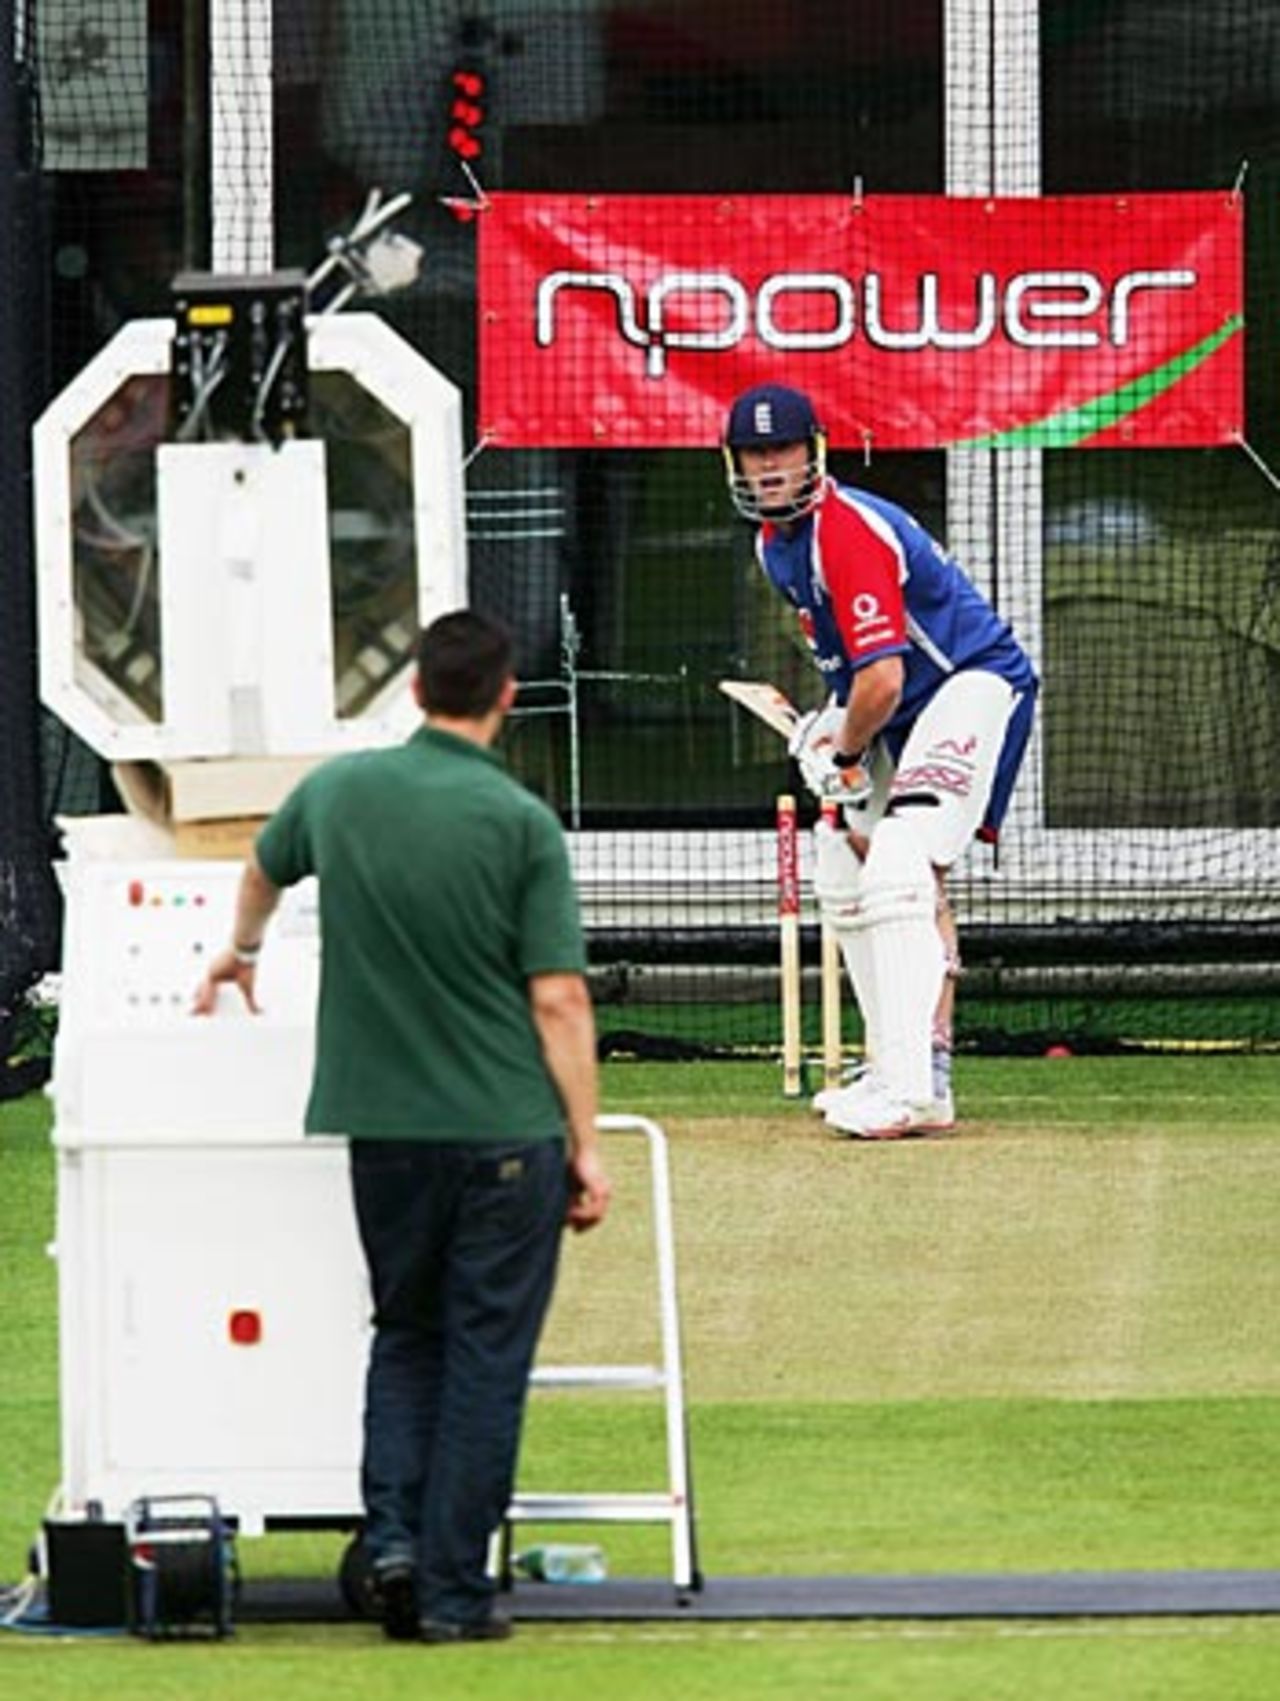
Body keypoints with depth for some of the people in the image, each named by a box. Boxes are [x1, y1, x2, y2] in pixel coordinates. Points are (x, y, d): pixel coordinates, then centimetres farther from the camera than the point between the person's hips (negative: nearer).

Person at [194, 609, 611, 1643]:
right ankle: (454, 1589, 3)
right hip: (507, 1130, -3)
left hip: (381, 1123, 3)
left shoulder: (341, 790, 4)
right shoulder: (521, 824, -8)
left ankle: (393, 1533, 1)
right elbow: (559, 999, -10)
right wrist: (586, 1145, -4)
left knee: (406, 1334, 19)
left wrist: (242, 954, 48)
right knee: (486, 1357, 3)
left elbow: (266, 869, 26)